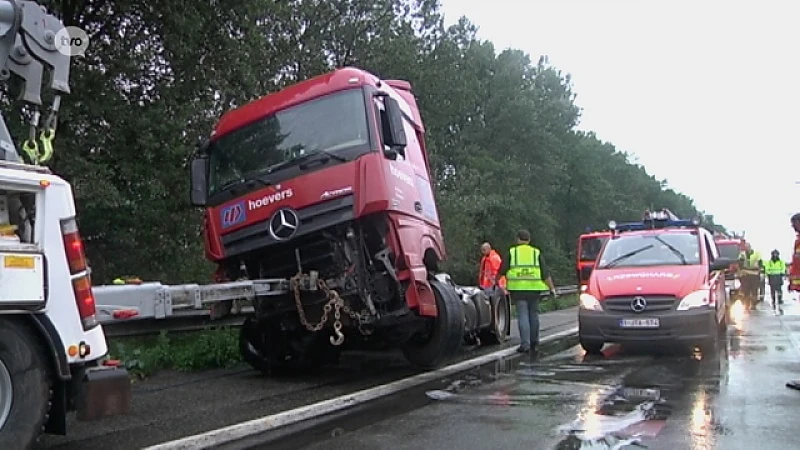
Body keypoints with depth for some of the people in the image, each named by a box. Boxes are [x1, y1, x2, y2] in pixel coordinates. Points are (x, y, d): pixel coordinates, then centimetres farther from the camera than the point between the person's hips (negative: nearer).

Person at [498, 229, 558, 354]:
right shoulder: (536, 253, 9)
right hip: (534, 289, 2)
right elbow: (545, 273, 5)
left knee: (523, 316, -2)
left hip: (518, 289, -2)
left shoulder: (512, 252, 5)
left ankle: (525, 344, -7)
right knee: (533, 316, 12)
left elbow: (502, 271, 9)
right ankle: (534, 343, 20)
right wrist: (552, 288, 10)